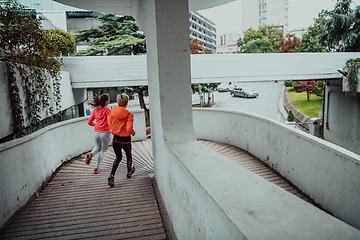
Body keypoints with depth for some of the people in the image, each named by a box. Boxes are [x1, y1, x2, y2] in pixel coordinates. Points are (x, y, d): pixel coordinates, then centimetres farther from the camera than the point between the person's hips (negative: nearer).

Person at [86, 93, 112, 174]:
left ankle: (90, 154, -4)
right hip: (105, 133, -4)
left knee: (97, 147, 28)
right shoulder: (108, 110, -13)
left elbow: (89, 122, 5)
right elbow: (109, 123, -21)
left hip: (96, 132, 5)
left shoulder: (95, 110, 3)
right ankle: (96, 168, 16)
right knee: (103, 150, 15)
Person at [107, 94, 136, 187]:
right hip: (125, 140, -3)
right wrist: (133, 132, -2)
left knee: (118, 157, 23)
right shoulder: (129, 115, -17)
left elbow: (110, 125, 6)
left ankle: (111, 176, 6)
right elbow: (129, 129, -23)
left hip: (115, 139, 3)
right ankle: (129, 172, 46)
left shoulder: (112, 113, -5)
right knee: (129, 156, 24)